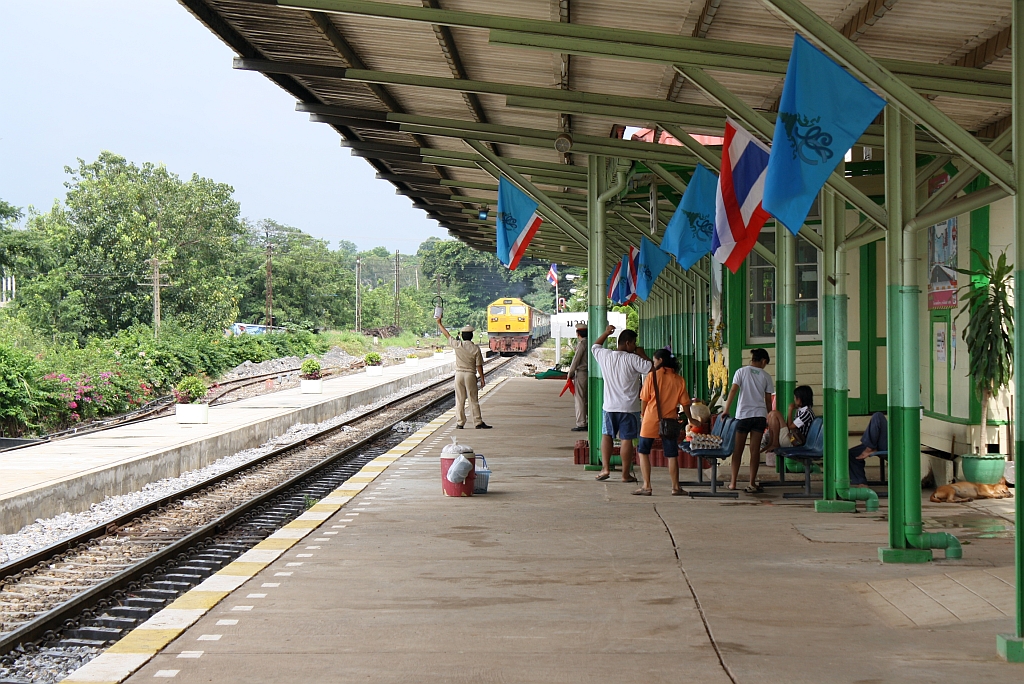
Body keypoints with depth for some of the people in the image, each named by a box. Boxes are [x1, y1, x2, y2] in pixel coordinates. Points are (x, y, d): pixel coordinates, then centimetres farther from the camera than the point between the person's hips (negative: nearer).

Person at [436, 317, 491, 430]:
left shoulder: (457, 345, -5)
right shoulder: (476, 349, -7)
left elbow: (447, 334, 8)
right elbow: (479, 365, -4)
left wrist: (439, 323, 20)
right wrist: (482, 378, 5)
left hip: (459, 374, 1)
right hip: (470, 375, -1)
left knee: (459, 400, 7)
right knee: (473, 400, 2)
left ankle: (460, 423, 8)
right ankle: (478, 422, 1)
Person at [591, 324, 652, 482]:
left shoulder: (605, 355, 0)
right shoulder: (632, 359, -16)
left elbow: (595, 346, 21)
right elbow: (651, 368, -16)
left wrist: (606, 333, 30)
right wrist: (642, 354, -4)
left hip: (609, 406, 4)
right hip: (629, 407, -4)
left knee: (607, 435, 19)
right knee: (626, 439, 2)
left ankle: (605, 468, 11)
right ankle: (626, 474, 7)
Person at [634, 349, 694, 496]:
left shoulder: (652, 376, -6)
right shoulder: (679, 379, 2)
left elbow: (644, 400, -4)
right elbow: (684, 402, 6)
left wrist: (642, 415, 11)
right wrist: (690, 419, 20)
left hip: (651, 420, -2)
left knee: (643, 452, 9)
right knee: (671, 455, 10)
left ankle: (647, 486, 3)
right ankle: (675, 487, 12)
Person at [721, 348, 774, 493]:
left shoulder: (741, 372, 2)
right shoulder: (766, 376, 5)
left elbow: (733, 390, -8)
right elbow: (768, 400, 7)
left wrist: (726, 409, -5)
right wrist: (769, 418, 17)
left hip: (743, 414, -1)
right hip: (760, 415, 1)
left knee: (738, 450, 8)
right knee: (755, 450, 1)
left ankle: (733, 482, 10)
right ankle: (752, 484, -1)